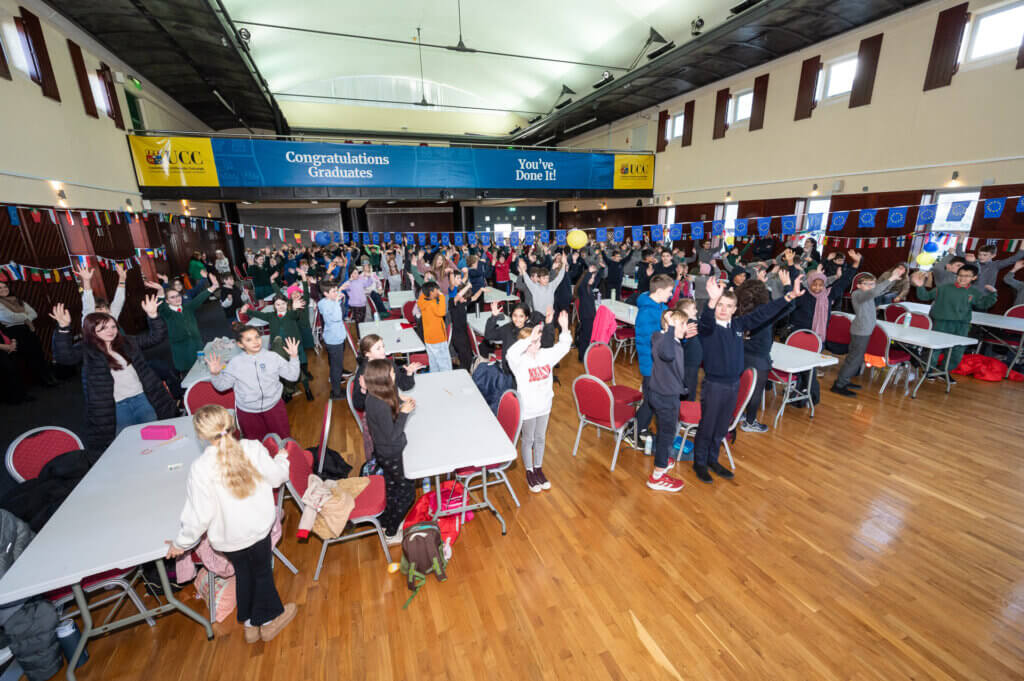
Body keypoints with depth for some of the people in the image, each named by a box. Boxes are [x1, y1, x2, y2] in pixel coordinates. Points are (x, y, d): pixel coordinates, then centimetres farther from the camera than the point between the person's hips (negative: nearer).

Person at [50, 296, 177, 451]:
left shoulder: (127, 342, 10)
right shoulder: (86, 350, 0)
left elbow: (156, 337, 9)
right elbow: (63, 356, -18)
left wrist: (152, 316, -7)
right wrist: (63, 328, -29)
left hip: (142, 399, 3)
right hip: (115, 408, -3)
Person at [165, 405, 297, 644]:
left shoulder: (200, 469, -24)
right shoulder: (253, 449, -21)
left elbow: (199, 515, -17)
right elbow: (277, 477, -7)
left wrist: (181, 543, 1)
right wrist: (282, 458, 14)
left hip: (227, 539, 0)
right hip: (258, 528, 0)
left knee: (243, 574, 26)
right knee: (263, 572, 23)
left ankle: (249, 624, 44)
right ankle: (268, 621, 42)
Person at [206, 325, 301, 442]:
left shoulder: (273, 356, -7)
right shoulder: (235, 363, -7)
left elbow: (292, 376, -4)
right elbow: (222, 385, 1)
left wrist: (294, 357, -15)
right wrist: (215, 374, -17)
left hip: (274, 406, 0)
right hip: (247, 411, 0)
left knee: (284, 439, 12)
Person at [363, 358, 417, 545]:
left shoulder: (375, 396, -8)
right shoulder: (381, 406, -35)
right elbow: (392, 436, -27)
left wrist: (400, 402, -5)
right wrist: (404, 413, -21)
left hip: (384, 451, 9)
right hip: (391, 454, -9)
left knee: (392, 487, 28)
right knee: (407, 491, 11)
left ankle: (386, 522, 49)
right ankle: (391, 534, 29)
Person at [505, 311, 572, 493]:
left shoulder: (545, 355, -4)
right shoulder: (519, 361, -22)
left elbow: (563, 347, -1)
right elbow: (511, 353, -45)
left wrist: (565, 328, -16)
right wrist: (529, 338, -50)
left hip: (544, 406, 5)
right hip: (527, 409, -5)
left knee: (540, 439, 21)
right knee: (528, 440, 14)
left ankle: (538, 469, 41)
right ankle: (530, 473, 33)